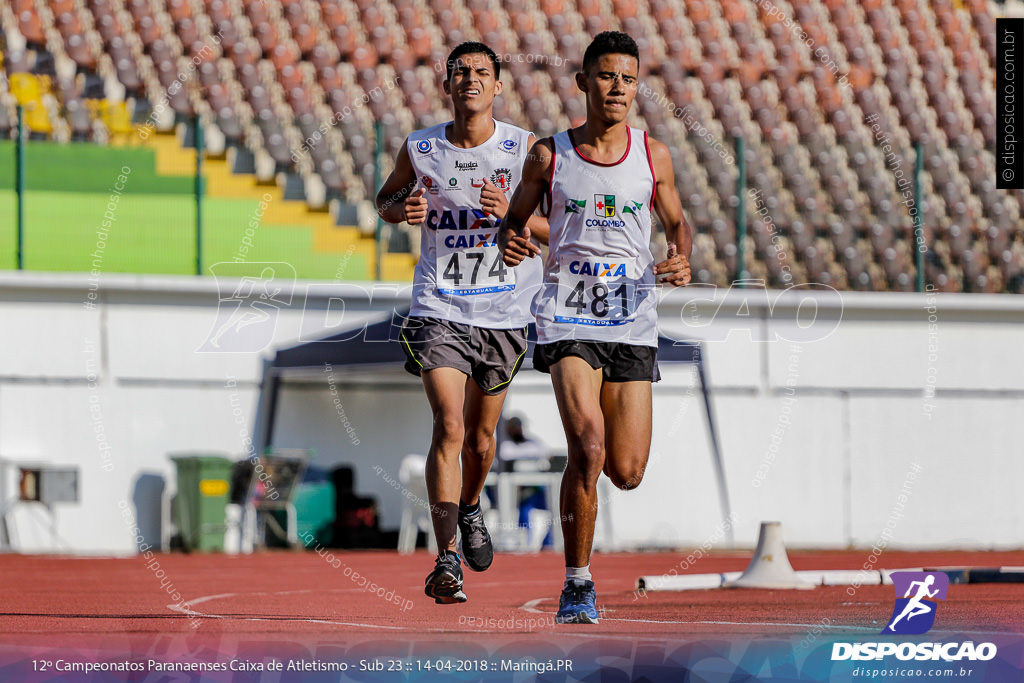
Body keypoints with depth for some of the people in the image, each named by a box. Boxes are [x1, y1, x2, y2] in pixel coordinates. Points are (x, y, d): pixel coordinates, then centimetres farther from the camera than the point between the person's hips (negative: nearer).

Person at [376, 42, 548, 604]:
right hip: (439, 310, -1)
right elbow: (386, 198, 17)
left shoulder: (526, 150, -5)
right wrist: (402, 209, -8)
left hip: (503, 311, 1)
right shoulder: (419, 150, -2)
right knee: (449, 426, -17)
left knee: (481, 434, 14)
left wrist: (513, 215, -22)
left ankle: (470, 508, 47)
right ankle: (446, 561, -20)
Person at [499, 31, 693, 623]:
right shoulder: (549, 155, 0)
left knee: (627, 472, 1)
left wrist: (682, 259, -4)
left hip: (633, 324, 2)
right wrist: (511, 242, -13)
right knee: (588, 449, -22)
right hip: (568, 321, -2)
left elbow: (677, 221, 18)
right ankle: (578, 585, -9)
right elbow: (515, 218, 11)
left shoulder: (653, 157, 4)